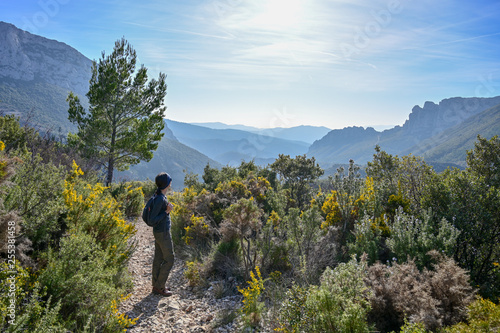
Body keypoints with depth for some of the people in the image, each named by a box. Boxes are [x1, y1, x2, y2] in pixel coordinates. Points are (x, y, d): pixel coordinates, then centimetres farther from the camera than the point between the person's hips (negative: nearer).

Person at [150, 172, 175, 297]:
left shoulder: (161, 196, 3)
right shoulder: (160, 199, -26)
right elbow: (153, 219, -23)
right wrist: (167, 211, -27)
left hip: (159, 231, 9)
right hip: (163, 233, -9)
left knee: (158, 258, 16)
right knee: (169, 260, 3)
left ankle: (156, 285, 28)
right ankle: (159, 287, 14)